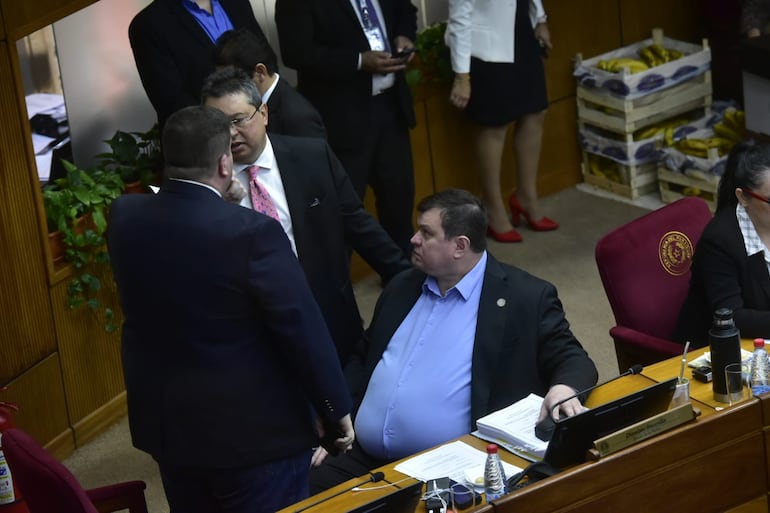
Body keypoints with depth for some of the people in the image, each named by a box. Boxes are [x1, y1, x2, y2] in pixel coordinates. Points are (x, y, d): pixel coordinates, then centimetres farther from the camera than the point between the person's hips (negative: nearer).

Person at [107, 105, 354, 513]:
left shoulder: (124, 216, -6)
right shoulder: (251, 232, -24)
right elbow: (302, 331, -19)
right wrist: (337, 410, -7)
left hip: (164, 420, 6)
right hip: (252, 428, -6)